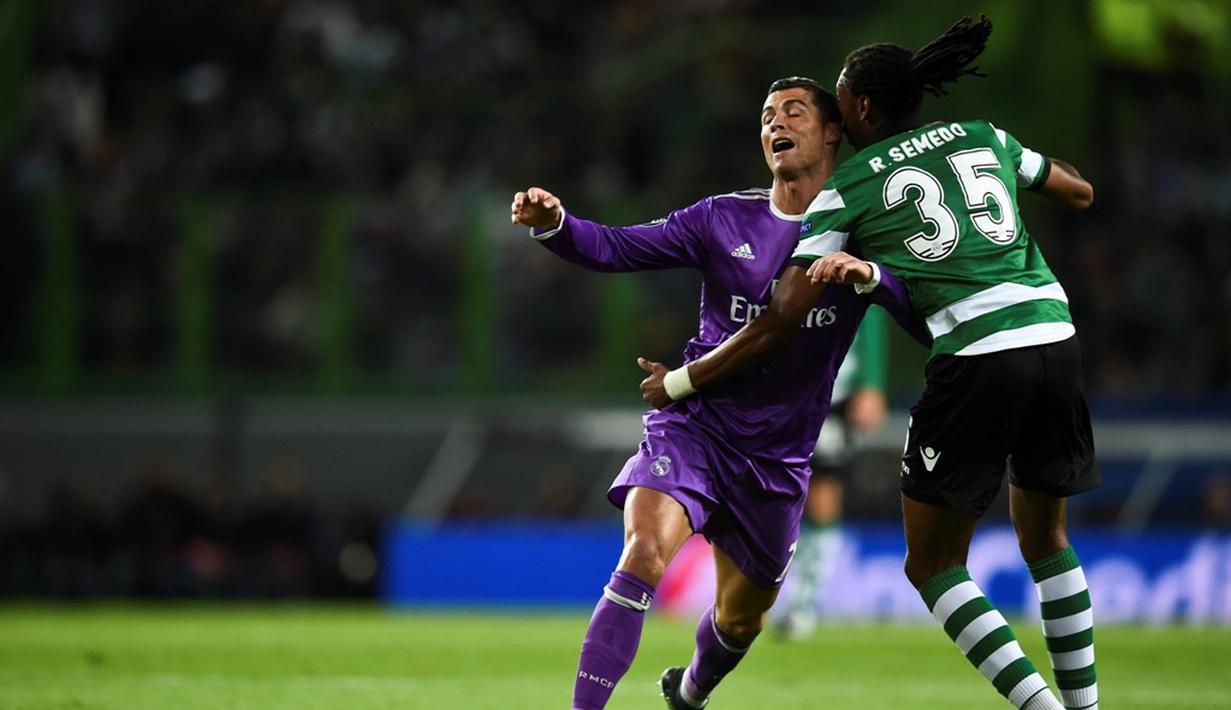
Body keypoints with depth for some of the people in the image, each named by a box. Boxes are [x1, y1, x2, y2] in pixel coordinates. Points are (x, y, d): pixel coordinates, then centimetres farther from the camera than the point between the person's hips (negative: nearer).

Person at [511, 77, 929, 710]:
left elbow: (929, 323, -15)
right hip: (694, 426, -1)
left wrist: (867, 275, -33)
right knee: (645, 551, -29)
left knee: (741, 620, 15)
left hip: (776, 459, 1)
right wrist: (554, 224, -24)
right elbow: (614, 248, -4)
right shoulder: (724, 220, 0)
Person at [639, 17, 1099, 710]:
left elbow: (780, 321, 3)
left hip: (974, 356, -5)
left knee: (934, 565, 7)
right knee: (1046, 540, 24)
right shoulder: (983, 137, 17)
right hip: (1056, 338, 5)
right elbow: (1081, 193, 33)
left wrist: (678, 382, 13)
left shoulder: (847, 189, 5)